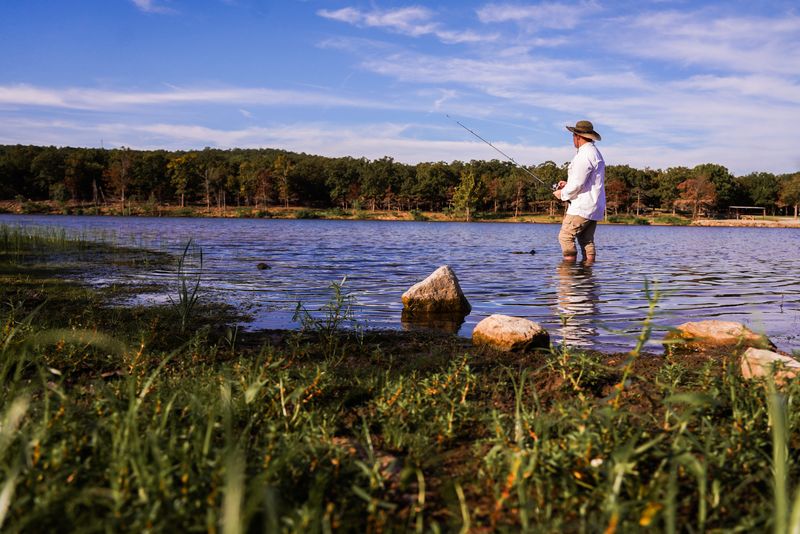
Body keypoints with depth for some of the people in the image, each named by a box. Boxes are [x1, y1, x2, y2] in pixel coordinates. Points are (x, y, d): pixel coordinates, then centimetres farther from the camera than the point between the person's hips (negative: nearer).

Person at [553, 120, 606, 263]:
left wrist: (562, 194, -3)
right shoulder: (596, 153, 19)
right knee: (587, 240, 10)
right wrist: (568, 184, 18)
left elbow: (578, 184, -19)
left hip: (582, 207, -10)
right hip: (594, 207, 10)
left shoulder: (584, 155, -16)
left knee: (565, 236, -7)